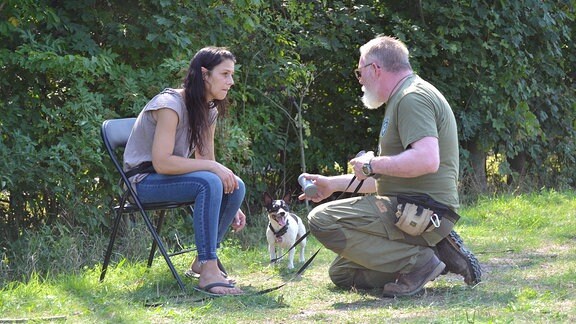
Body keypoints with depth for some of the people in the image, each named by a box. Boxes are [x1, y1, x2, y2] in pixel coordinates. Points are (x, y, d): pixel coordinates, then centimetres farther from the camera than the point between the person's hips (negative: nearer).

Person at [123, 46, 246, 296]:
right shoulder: (170, 105, -22)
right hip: (144, 180, -8)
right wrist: (213, 167, -27)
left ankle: (204, 259, 0)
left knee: (236, 187, -13)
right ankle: (208, 270, -34)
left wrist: (230, 207, -5)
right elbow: (162, 163, -28)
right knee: (209, 183, -32)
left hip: (171, 177, 8)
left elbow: (205, 162, 7)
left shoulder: (209, 111, 6)